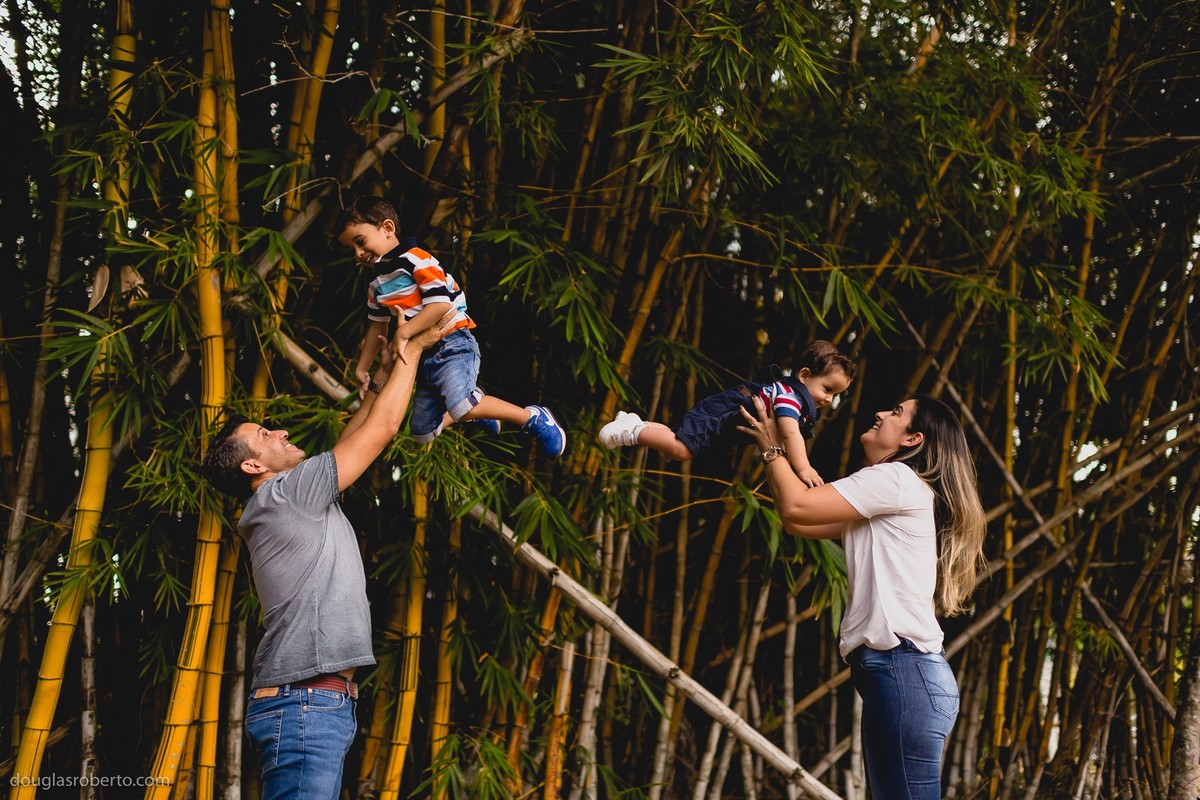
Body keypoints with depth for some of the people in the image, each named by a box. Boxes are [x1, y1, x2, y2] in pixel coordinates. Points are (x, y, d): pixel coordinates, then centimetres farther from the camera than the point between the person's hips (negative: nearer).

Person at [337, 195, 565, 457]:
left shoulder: (415, 259, -13)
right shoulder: (377, 285, 14)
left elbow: (440, 304, -24)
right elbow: (377, 326, 24)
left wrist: (404, 331, -28)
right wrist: (362, 368, 22)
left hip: (452, 345, -9)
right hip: (425, 356, 9)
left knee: (460, 406, -34)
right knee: (422, 433, 11)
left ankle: (533, 418, -17)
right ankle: (477, 406, 33)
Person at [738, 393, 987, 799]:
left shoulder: (897, 478, -5)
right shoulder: (880, 501, 25)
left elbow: (796, 507, -11)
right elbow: (797, 522, 24)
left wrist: (772, 449, 6)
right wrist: (772, 451, 20)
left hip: (904, 671, -10)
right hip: (894, 671, 10)